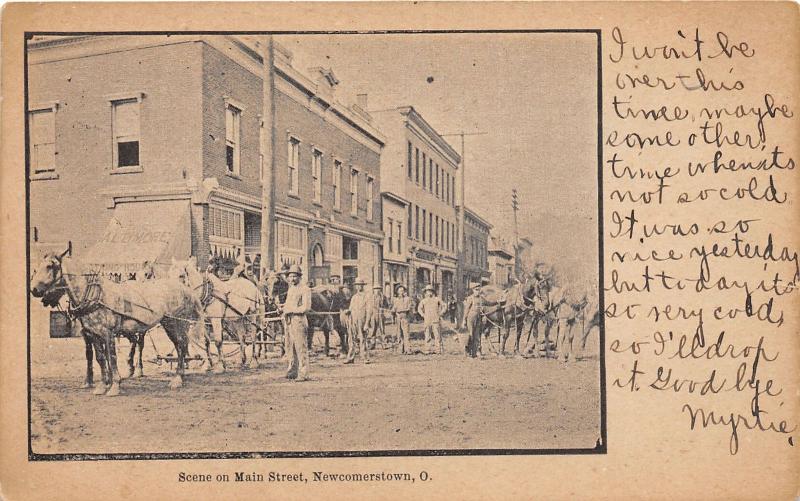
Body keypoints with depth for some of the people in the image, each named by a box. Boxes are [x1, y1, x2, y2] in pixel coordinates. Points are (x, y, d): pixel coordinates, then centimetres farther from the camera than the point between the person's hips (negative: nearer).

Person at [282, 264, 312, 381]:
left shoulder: (305, 289, -6)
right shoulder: (290, 289, 20)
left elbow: (306, 307, -13)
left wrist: (291, 310, -13)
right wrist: (284, 313, 5)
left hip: (298, 320, -8)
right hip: (289, 321, 8)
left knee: (300, 347, -9)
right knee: (291, 347, 10)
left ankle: (303, 374, -7)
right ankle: (292, 371, 17)